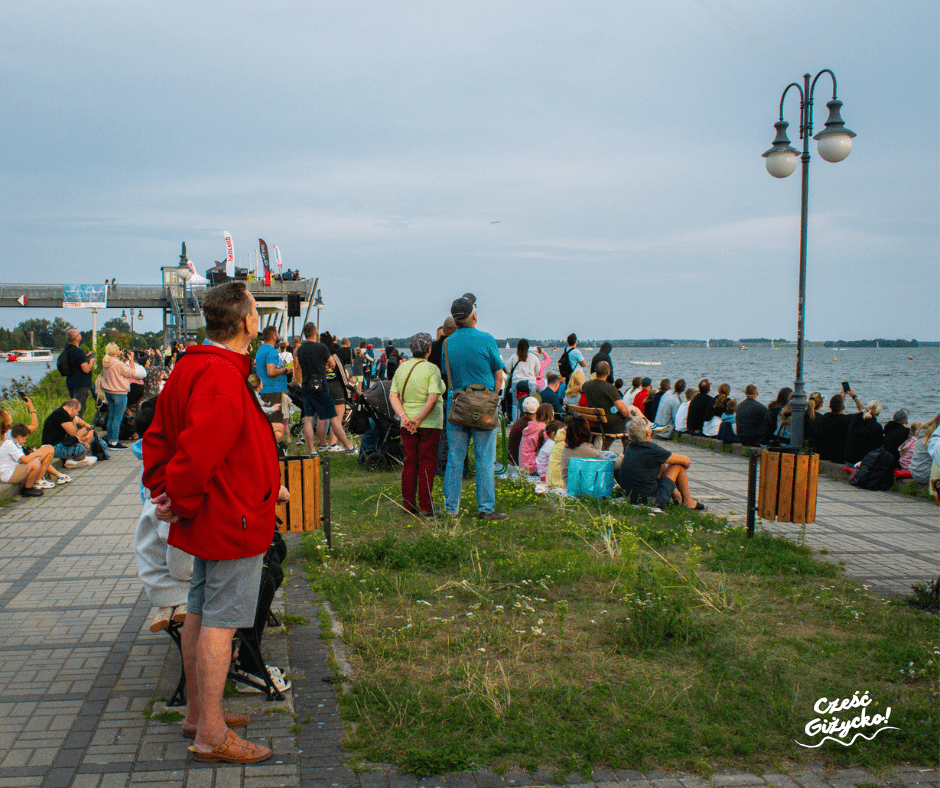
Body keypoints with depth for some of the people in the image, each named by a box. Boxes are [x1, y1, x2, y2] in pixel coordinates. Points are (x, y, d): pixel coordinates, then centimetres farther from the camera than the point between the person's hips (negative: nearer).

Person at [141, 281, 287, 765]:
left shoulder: (190, 368, 10)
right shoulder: (224, 378, -24)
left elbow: (158, 438, 14)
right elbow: (198, 451, -32)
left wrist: (164, 491, 8)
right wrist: (180, 503, -19)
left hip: (207, 518, 10)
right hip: (234, 521, -10)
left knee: (200, 612, 17)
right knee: (220, 620, -4)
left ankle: (198, 711, 31)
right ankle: (211, 734, 4)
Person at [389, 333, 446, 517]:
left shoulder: (401, 368, 8)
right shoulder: (431, 369, -9)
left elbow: (393, 396, 1)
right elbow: (433, 398, -19)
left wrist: (404, 417, -8)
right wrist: (419, 419, -15)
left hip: (407, 424, 5)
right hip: (430, 423, -5)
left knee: (409, 462, 11)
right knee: (427, 463, 0)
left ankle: (408, 504, 14)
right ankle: (425, 506, 0)